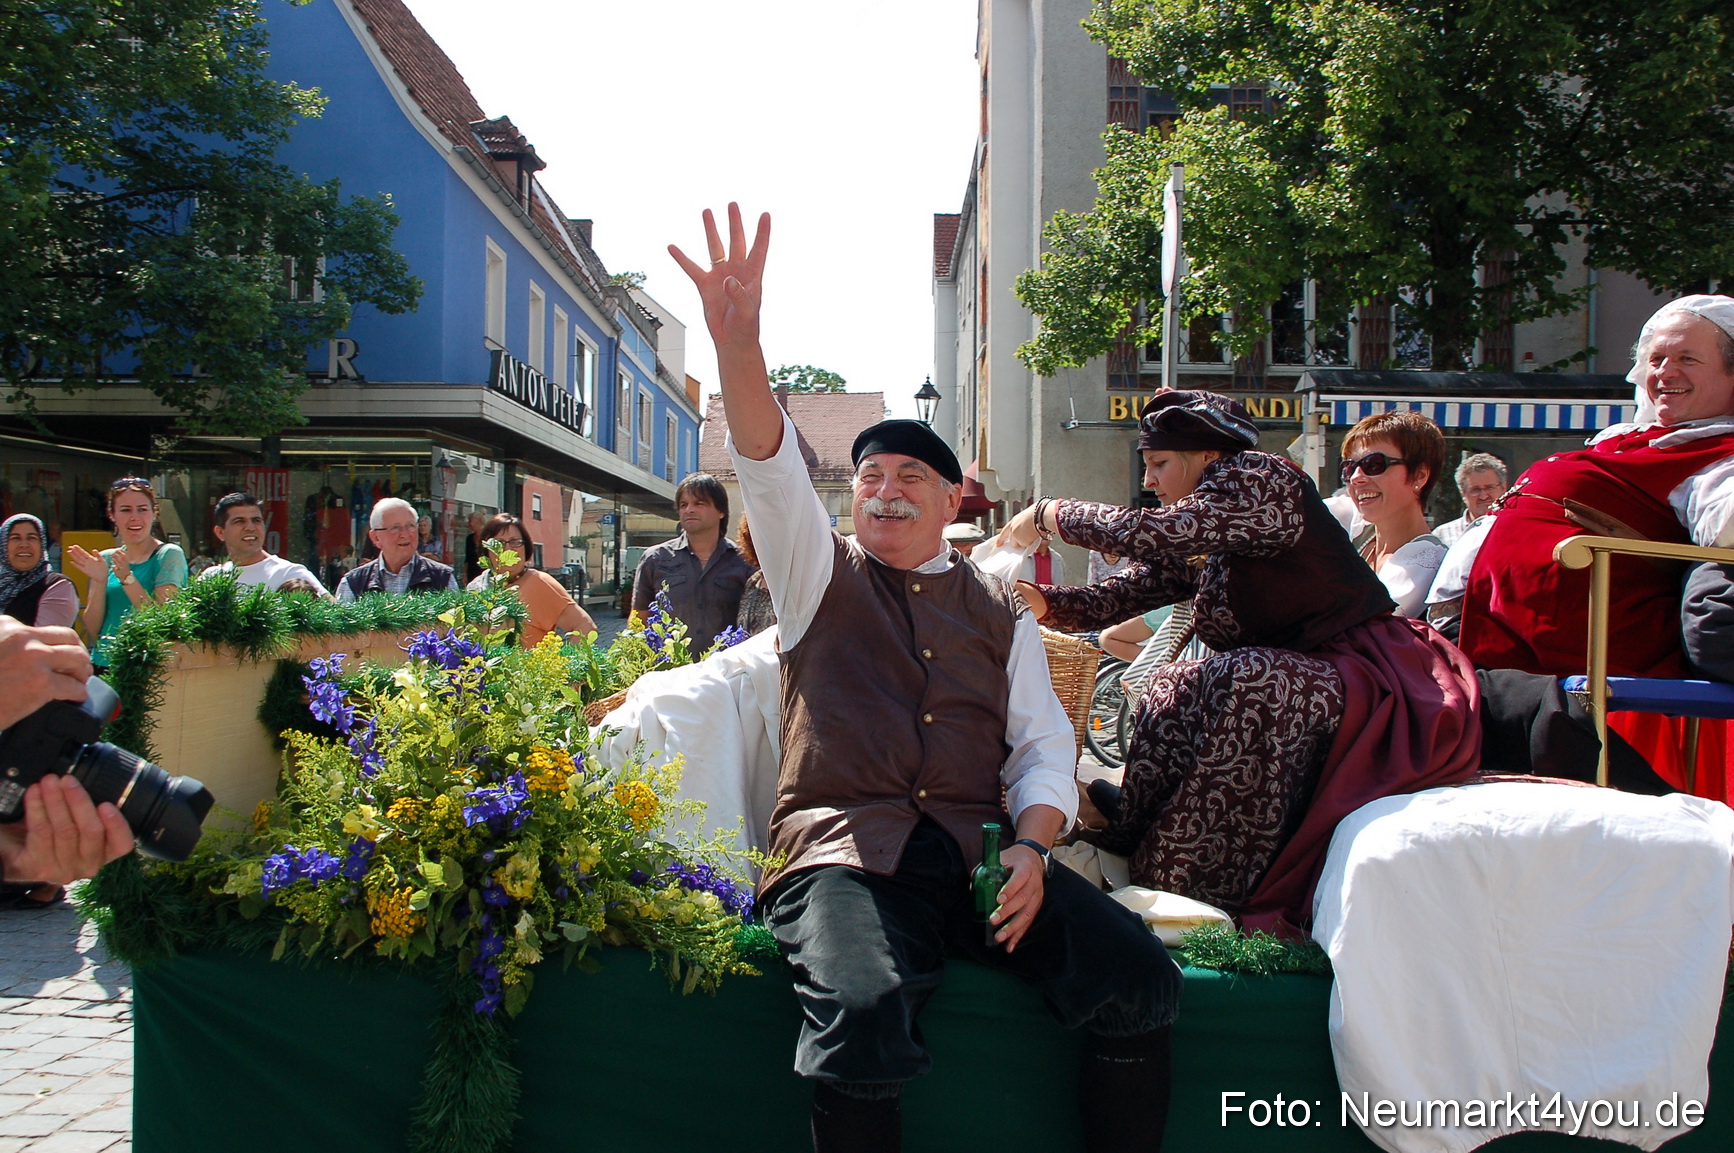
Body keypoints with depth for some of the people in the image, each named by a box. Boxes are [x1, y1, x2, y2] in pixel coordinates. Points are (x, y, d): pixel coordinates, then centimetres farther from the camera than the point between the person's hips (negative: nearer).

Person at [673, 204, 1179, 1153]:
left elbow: (1042, 744, 12)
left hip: (978, 852, 3)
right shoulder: (820, 574, 15)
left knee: (1138, 978, -22)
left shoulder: (998, 611, 21)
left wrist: (1031, 845, -9)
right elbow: (769, 468, -3)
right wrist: (737, 339, -20)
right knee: (863, 1015, -34)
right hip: (843, 849, -2)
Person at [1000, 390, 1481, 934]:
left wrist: (1047, 514, -16)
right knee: (1172, 691, -6)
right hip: (1284, 682, 9)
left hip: (1368, 679, -9)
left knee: (1248, 681, -31)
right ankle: (1138, 841, -6)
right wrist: (1043, 603, -10)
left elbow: (1155, 532, -26)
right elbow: (1119, 596, 6)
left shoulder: (1263, 481, -15)